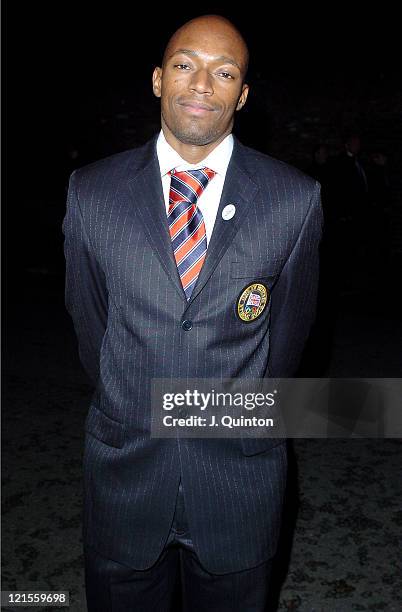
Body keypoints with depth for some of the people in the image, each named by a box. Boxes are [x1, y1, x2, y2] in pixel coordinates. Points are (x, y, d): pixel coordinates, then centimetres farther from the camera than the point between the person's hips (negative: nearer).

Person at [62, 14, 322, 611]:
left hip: (240, 471, 0)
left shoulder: (296, 198, -8)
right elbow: (88, 317, 5)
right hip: (124, 468, 1)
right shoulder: (91, 192, -5)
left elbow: (291, 323, 3)